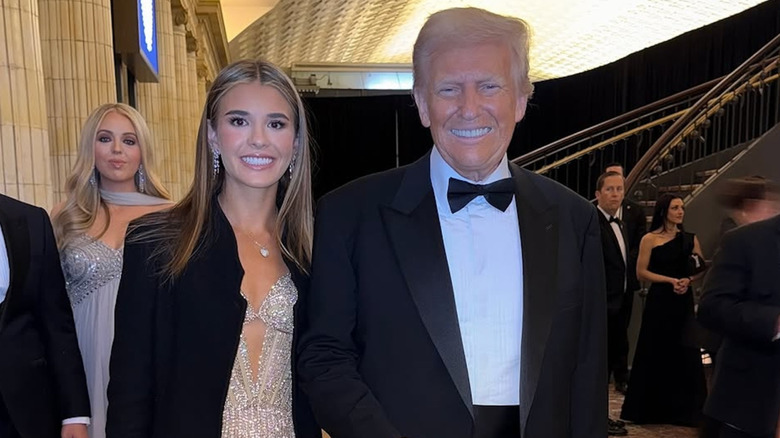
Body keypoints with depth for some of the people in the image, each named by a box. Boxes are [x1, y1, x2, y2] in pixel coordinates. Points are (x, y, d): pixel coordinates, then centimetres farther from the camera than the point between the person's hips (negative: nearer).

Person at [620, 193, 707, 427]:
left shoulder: (690, 238, 7)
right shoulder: (650, 239, -4)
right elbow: (641, 272, -7)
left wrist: (688, 280, -10)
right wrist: (670, 280, -16)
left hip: (684, 301, 3)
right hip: (659, 301, -3)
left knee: (685, 354, 6)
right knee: (656, 353, 4)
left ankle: (684, 408, 20)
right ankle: (651, 407, 18)